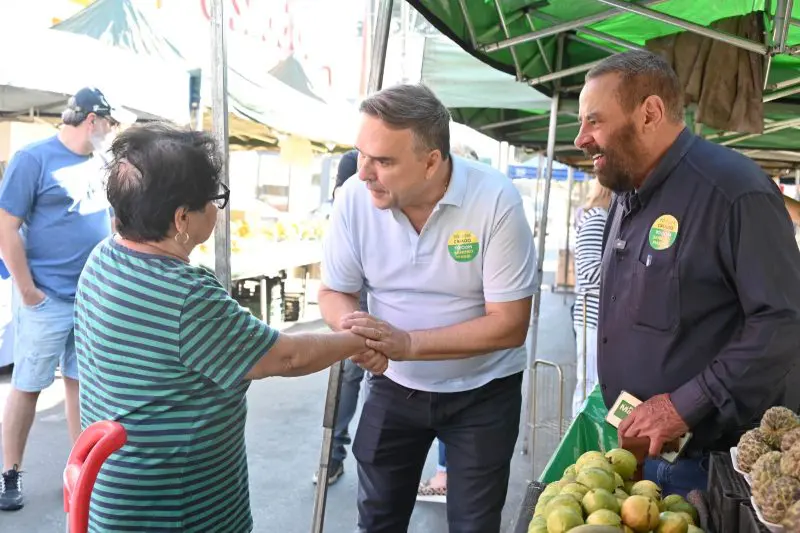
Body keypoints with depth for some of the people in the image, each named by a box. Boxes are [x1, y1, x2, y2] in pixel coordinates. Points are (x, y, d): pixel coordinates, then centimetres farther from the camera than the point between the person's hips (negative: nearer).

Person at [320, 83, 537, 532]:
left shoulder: (496, 200, -24)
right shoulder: (354, 198, -16)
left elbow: (510, 325, -22)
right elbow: (335, 291, -3)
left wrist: (408, 343, -31)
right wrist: (353, 327, -27)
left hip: (482, 393, -2)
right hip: (395, 386, 3)